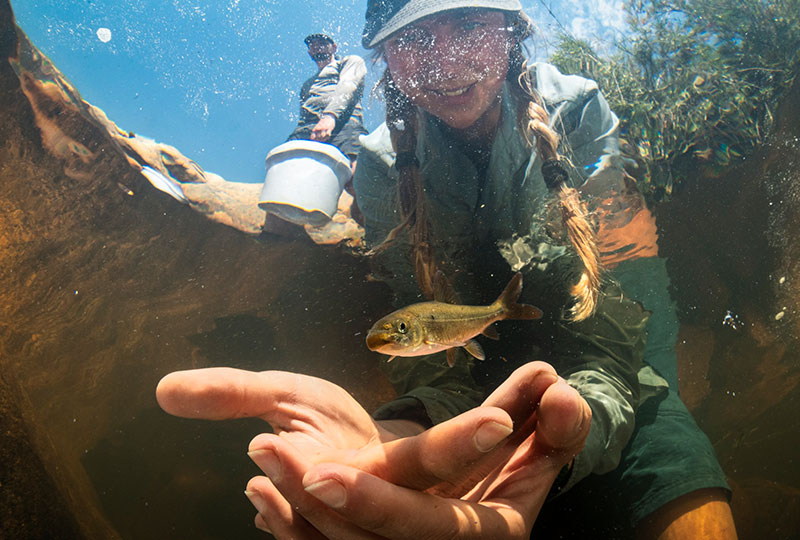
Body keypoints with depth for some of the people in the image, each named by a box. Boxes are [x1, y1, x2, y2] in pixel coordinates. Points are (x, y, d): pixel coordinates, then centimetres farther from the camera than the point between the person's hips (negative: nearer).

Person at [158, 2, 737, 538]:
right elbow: (433, 353, -16)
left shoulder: (578, 112, -12)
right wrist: (409, 430, -41)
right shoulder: (384, 167, -7)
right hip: (480, 377, 1)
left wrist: (584, 409, -46)